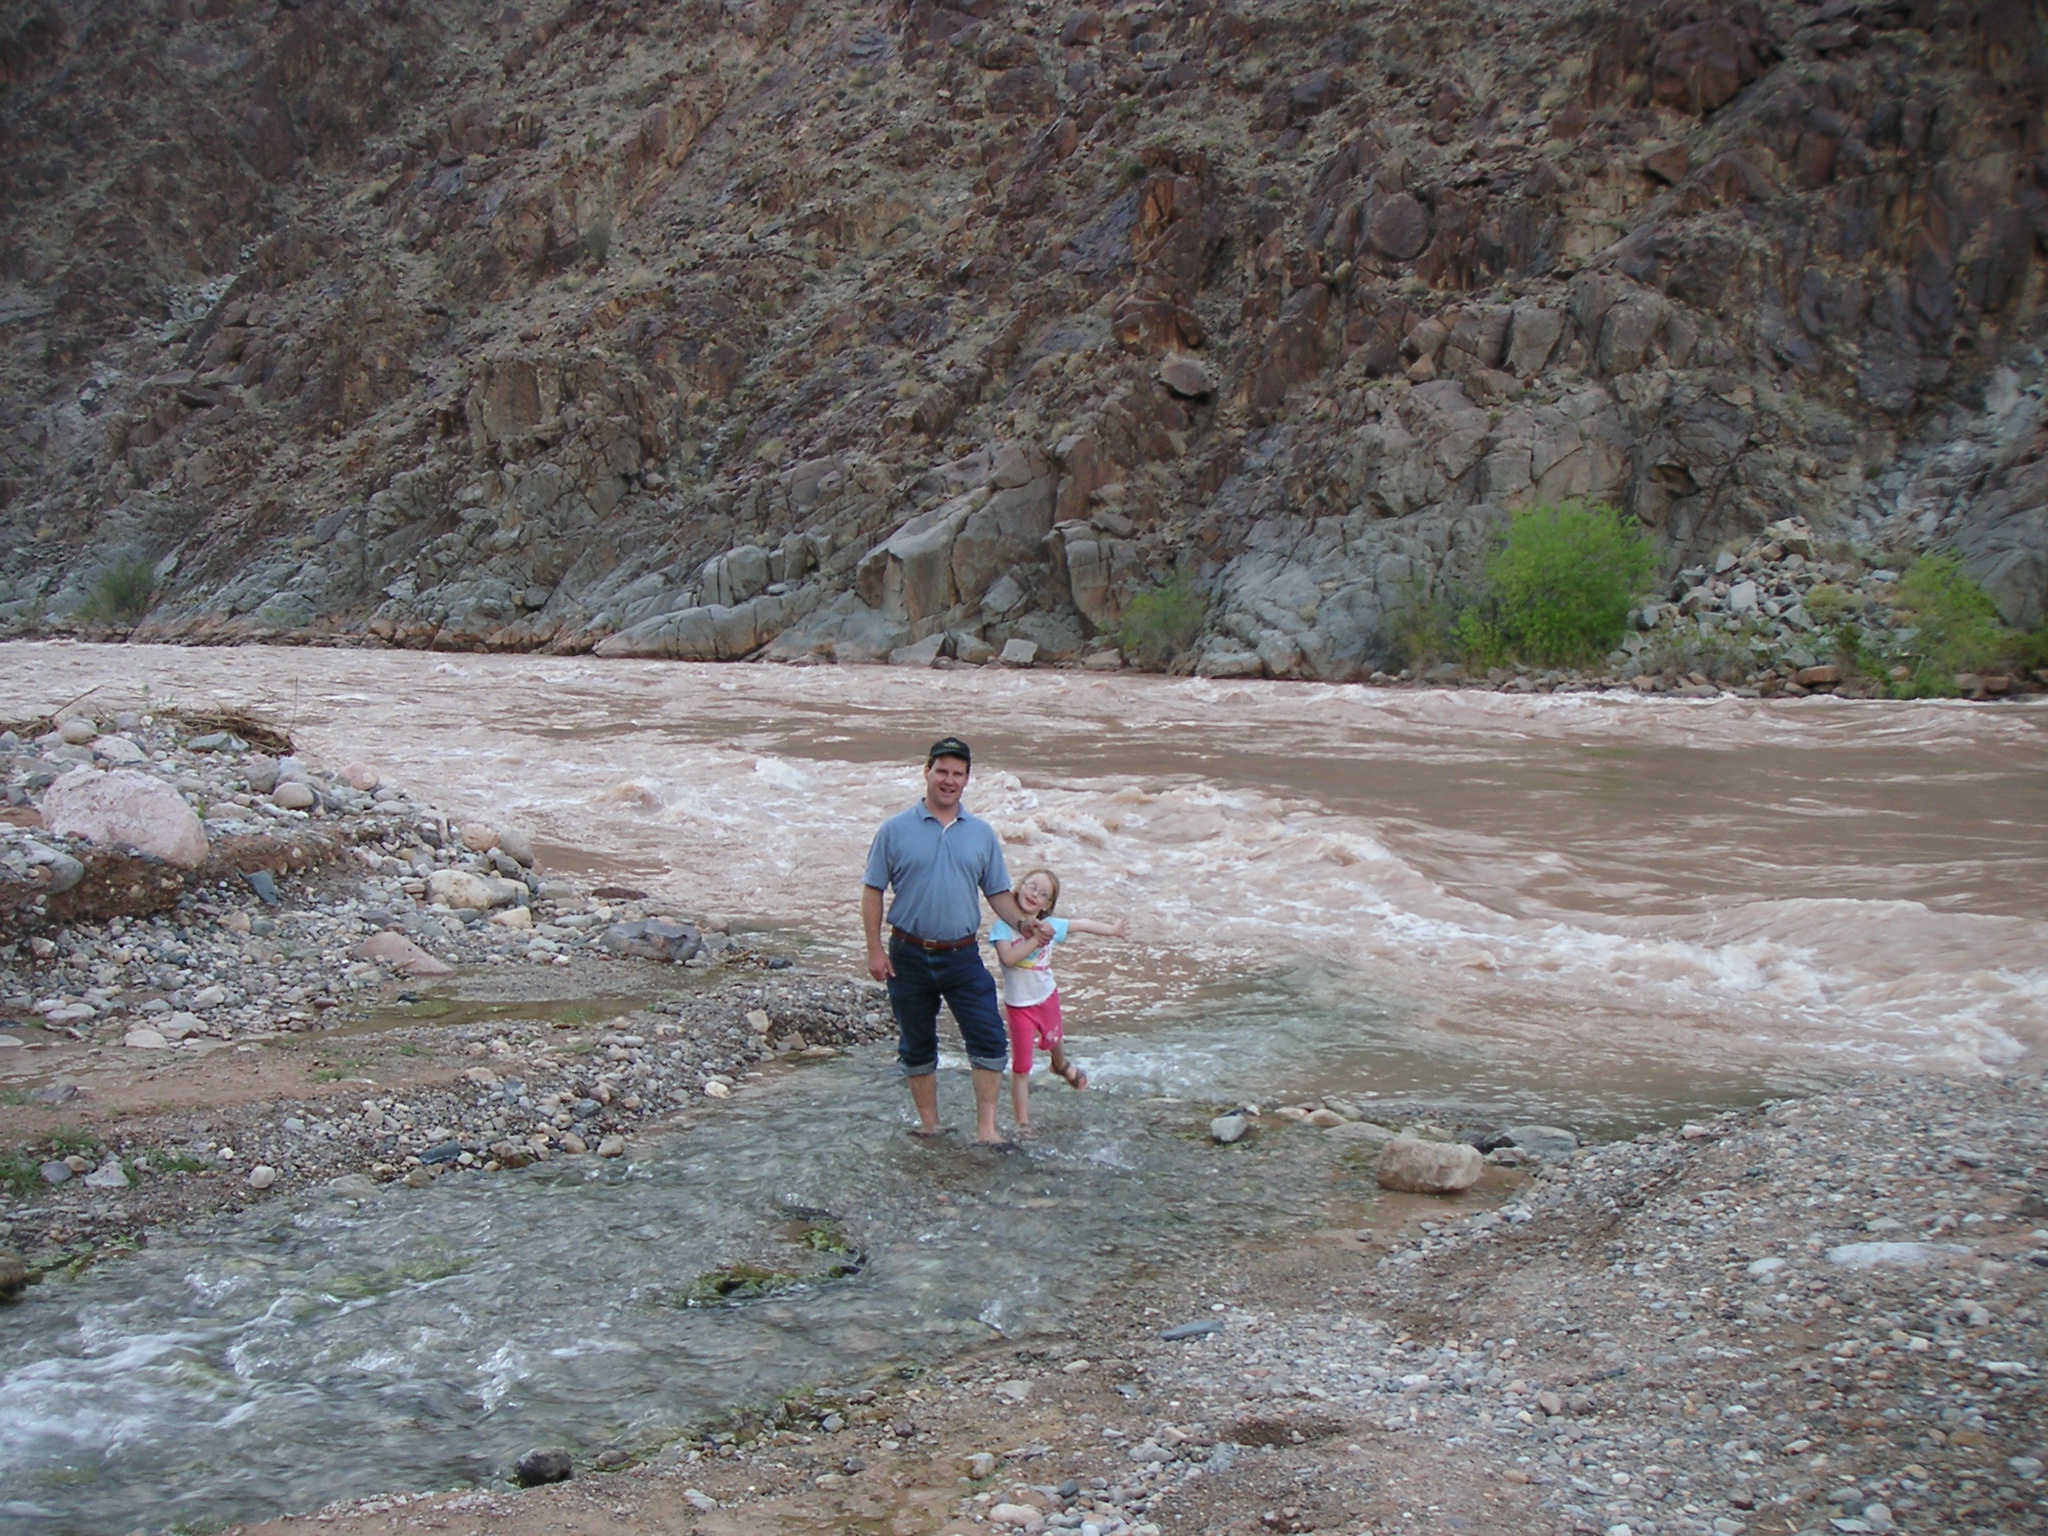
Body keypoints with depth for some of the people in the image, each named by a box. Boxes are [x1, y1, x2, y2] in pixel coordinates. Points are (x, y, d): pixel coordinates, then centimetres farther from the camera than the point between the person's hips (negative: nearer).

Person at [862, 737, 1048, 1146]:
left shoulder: (981, 833, 6)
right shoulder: (896, 830, -2)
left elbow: (997, 892, 10)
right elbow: (873, 891, 0)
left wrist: (1021, 921, -9)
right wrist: (875, 949, -6)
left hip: (963, 957, 1)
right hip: (910, 957, -1)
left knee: (988, 1039, -7)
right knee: (917, 1047, 10)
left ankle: (986, 1127, 1)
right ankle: (929, 1124, 25)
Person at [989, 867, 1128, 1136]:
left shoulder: (1049, 926, -7)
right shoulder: (1004, 926, -18)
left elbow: (1081, 925, 9)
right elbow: (1008, 958, -32)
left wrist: (1112, 930, 17)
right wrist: (1036, 940, -32)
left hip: (1048, 997, 5)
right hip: (1019, 1005, -5)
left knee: (1053, 1040, 33)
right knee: (1021, 1067, -4)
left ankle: (1062, 1066, 67)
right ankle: (1023, 1123, 3)